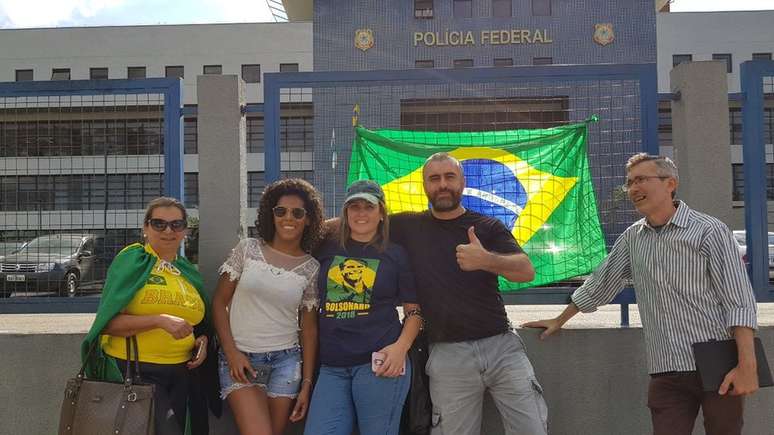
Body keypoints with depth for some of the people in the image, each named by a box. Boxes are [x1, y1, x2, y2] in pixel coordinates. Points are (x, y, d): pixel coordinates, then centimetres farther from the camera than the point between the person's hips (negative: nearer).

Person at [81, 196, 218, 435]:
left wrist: (203, 340, 4)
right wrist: (159, 320, -24)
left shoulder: (189, 272, 12)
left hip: (181, 373, 6)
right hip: (134, 370, -6)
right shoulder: (132, 260, -4)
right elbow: (107, 323, -13)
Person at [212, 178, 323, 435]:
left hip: (285, 361, 2)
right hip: (239, 358, -2)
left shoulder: (311, 268, 3)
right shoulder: (247, 249, 0)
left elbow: (309, 327, 7)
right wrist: (231, 352, -7)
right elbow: (219, 302, 3)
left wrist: (307, 384, 4)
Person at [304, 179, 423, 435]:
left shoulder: (395, 255, 5)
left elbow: (414, 311, 6)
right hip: (331, 367, 3)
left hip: (379, 361, -3)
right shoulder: (326, 251, 12)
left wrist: (401, 347, -10)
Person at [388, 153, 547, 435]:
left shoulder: (488, 227, 5)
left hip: (501, 345, 0)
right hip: (448, 356, 0)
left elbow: (527, 272, -8)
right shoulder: (408, 226, 8)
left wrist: (486, 260, -24)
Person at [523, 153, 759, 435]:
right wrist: (559, 321, 25)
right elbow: (599, 285, 21)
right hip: (666, 373, 4)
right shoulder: (632, 238, 10)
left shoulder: (709, 231, -6)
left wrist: (747, 365, -18)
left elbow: (739, 302, -10)